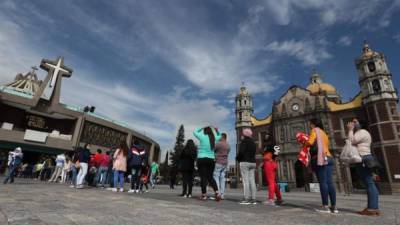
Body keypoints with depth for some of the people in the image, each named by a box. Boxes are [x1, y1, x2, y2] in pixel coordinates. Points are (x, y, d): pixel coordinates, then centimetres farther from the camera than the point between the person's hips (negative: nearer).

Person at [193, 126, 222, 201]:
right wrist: (217, 130, 17)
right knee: (210, 177, 12)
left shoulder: (202, 137, -6)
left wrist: (202, 128, 15)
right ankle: (217, 192, 0)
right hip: (211, 159, 4)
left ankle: (204, 195, 3)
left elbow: (195, 132, 12)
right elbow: (219, 136, 29)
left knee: (203, 177, 0)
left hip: (202, 159, -4)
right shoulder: (214, 138, 6)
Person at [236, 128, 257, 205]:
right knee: (252, 180, 5)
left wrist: (238, 158, 0)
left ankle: (246, 199, -8)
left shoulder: (244, 141, -7)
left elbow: (241, 152, -16)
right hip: (252, 162, 8)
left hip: (245, 162, -7)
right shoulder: (253, 142, 17)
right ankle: (253, 199, 6)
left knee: (245, 180, -8)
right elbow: (253, 153, 17)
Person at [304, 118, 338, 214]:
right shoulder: (323, 133, 26)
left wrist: (304, 142, 7)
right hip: (328, 158, 8)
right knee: (329, 182, 4)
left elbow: (310, 142, -12)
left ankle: (325, 206, -9)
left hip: (319, 158, -8)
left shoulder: (315, 130, 2)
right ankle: (334, 206, 4)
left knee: (322, 182, -9)